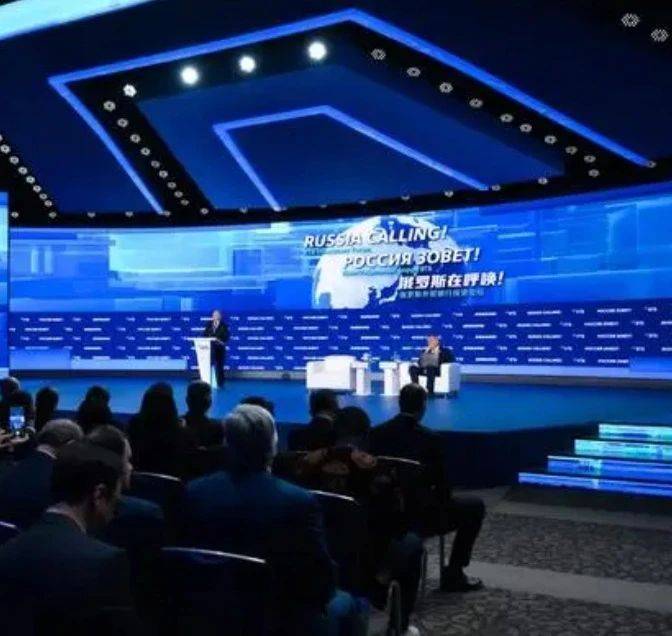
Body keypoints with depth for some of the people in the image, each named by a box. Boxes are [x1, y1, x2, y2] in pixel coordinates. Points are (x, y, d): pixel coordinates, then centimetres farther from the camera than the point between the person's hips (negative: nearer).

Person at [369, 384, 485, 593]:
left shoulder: (375, 433, -5)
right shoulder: (430, 439, -18)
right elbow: (441, 488, -12)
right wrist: (442, 501, 10)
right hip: (420, 518, -5)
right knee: (475, 507, 15)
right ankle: (453, 573, 17)